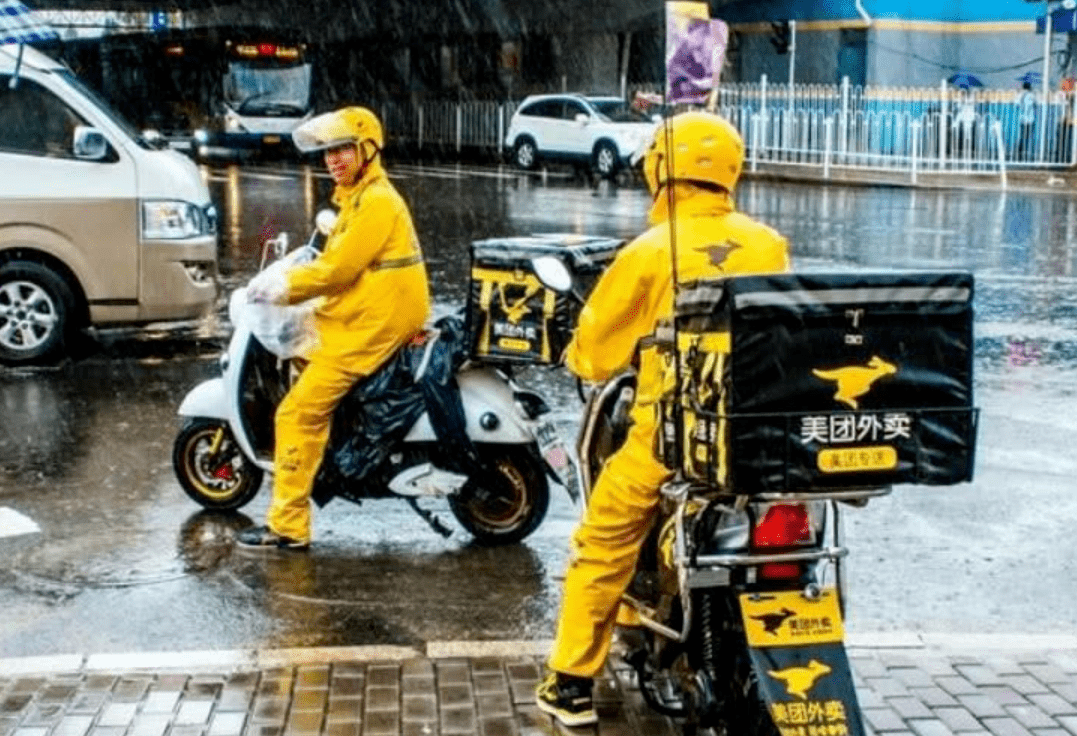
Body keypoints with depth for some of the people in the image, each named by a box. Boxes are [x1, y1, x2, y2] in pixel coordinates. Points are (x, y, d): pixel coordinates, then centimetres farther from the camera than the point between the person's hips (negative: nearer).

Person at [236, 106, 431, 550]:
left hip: (365, 330, -11)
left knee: (298, 414, -11)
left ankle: (287, 526, -6)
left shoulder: (377, 202, -16)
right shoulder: (360, 197, 17)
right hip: (364, 322, 11)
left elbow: (338, 267, -20)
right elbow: (342, 261, 21)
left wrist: (287, 289, -9)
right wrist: (292, 283, 10)